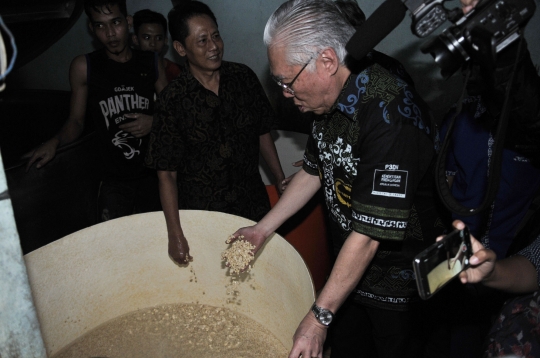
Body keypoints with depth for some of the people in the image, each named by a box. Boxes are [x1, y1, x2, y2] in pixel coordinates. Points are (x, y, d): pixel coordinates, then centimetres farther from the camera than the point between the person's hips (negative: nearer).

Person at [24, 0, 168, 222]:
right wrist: (54, 142, -15)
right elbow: (76, 122, 4)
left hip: (153, 176, 2)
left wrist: (155, 122, -9)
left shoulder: (150, 64, 3)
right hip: (114, 181, -1)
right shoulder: (84, 67, -2)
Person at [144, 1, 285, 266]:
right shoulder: (172, 101, -13)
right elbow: (166, 174, -10)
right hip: (202, 214, -3)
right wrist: (175, 234, -13)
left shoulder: (243, 77, -4)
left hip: (254, 205, 3)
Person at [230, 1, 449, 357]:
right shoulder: (331, 99, -4)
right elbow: (313, 172, 10)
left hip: (398, 281, -7)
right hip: (350, 267, 7)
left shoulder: (390, 116, -32)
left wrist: (320, 316, -25)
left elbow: (369, 234, -31)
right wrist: (263, 228, 10)